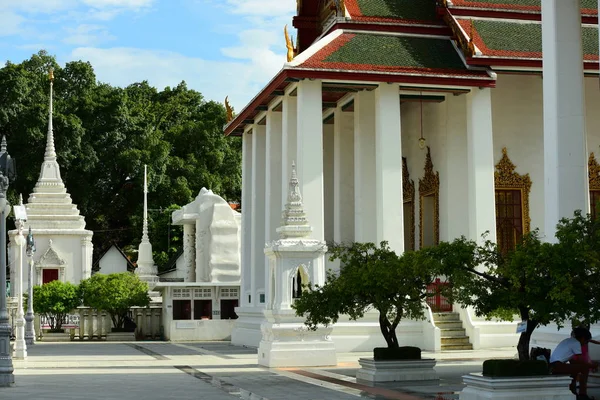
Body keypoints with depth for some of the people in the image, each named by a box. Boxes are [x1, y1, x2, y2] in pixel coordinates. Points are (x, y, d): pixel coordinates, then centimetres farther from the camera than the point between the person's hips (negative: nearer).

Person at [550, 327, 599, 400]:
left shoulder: (569, 340, 24)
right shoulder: (576, 343, -5)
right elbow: (580, 359, -8)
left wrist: (590, 362, 26)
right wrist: (591, 364, 7)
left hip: (553, 366, 10)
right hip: (558, 366, -10)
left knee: (575, 366, 31)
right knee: (585, 367, -7)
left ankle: (573, 392, 35)